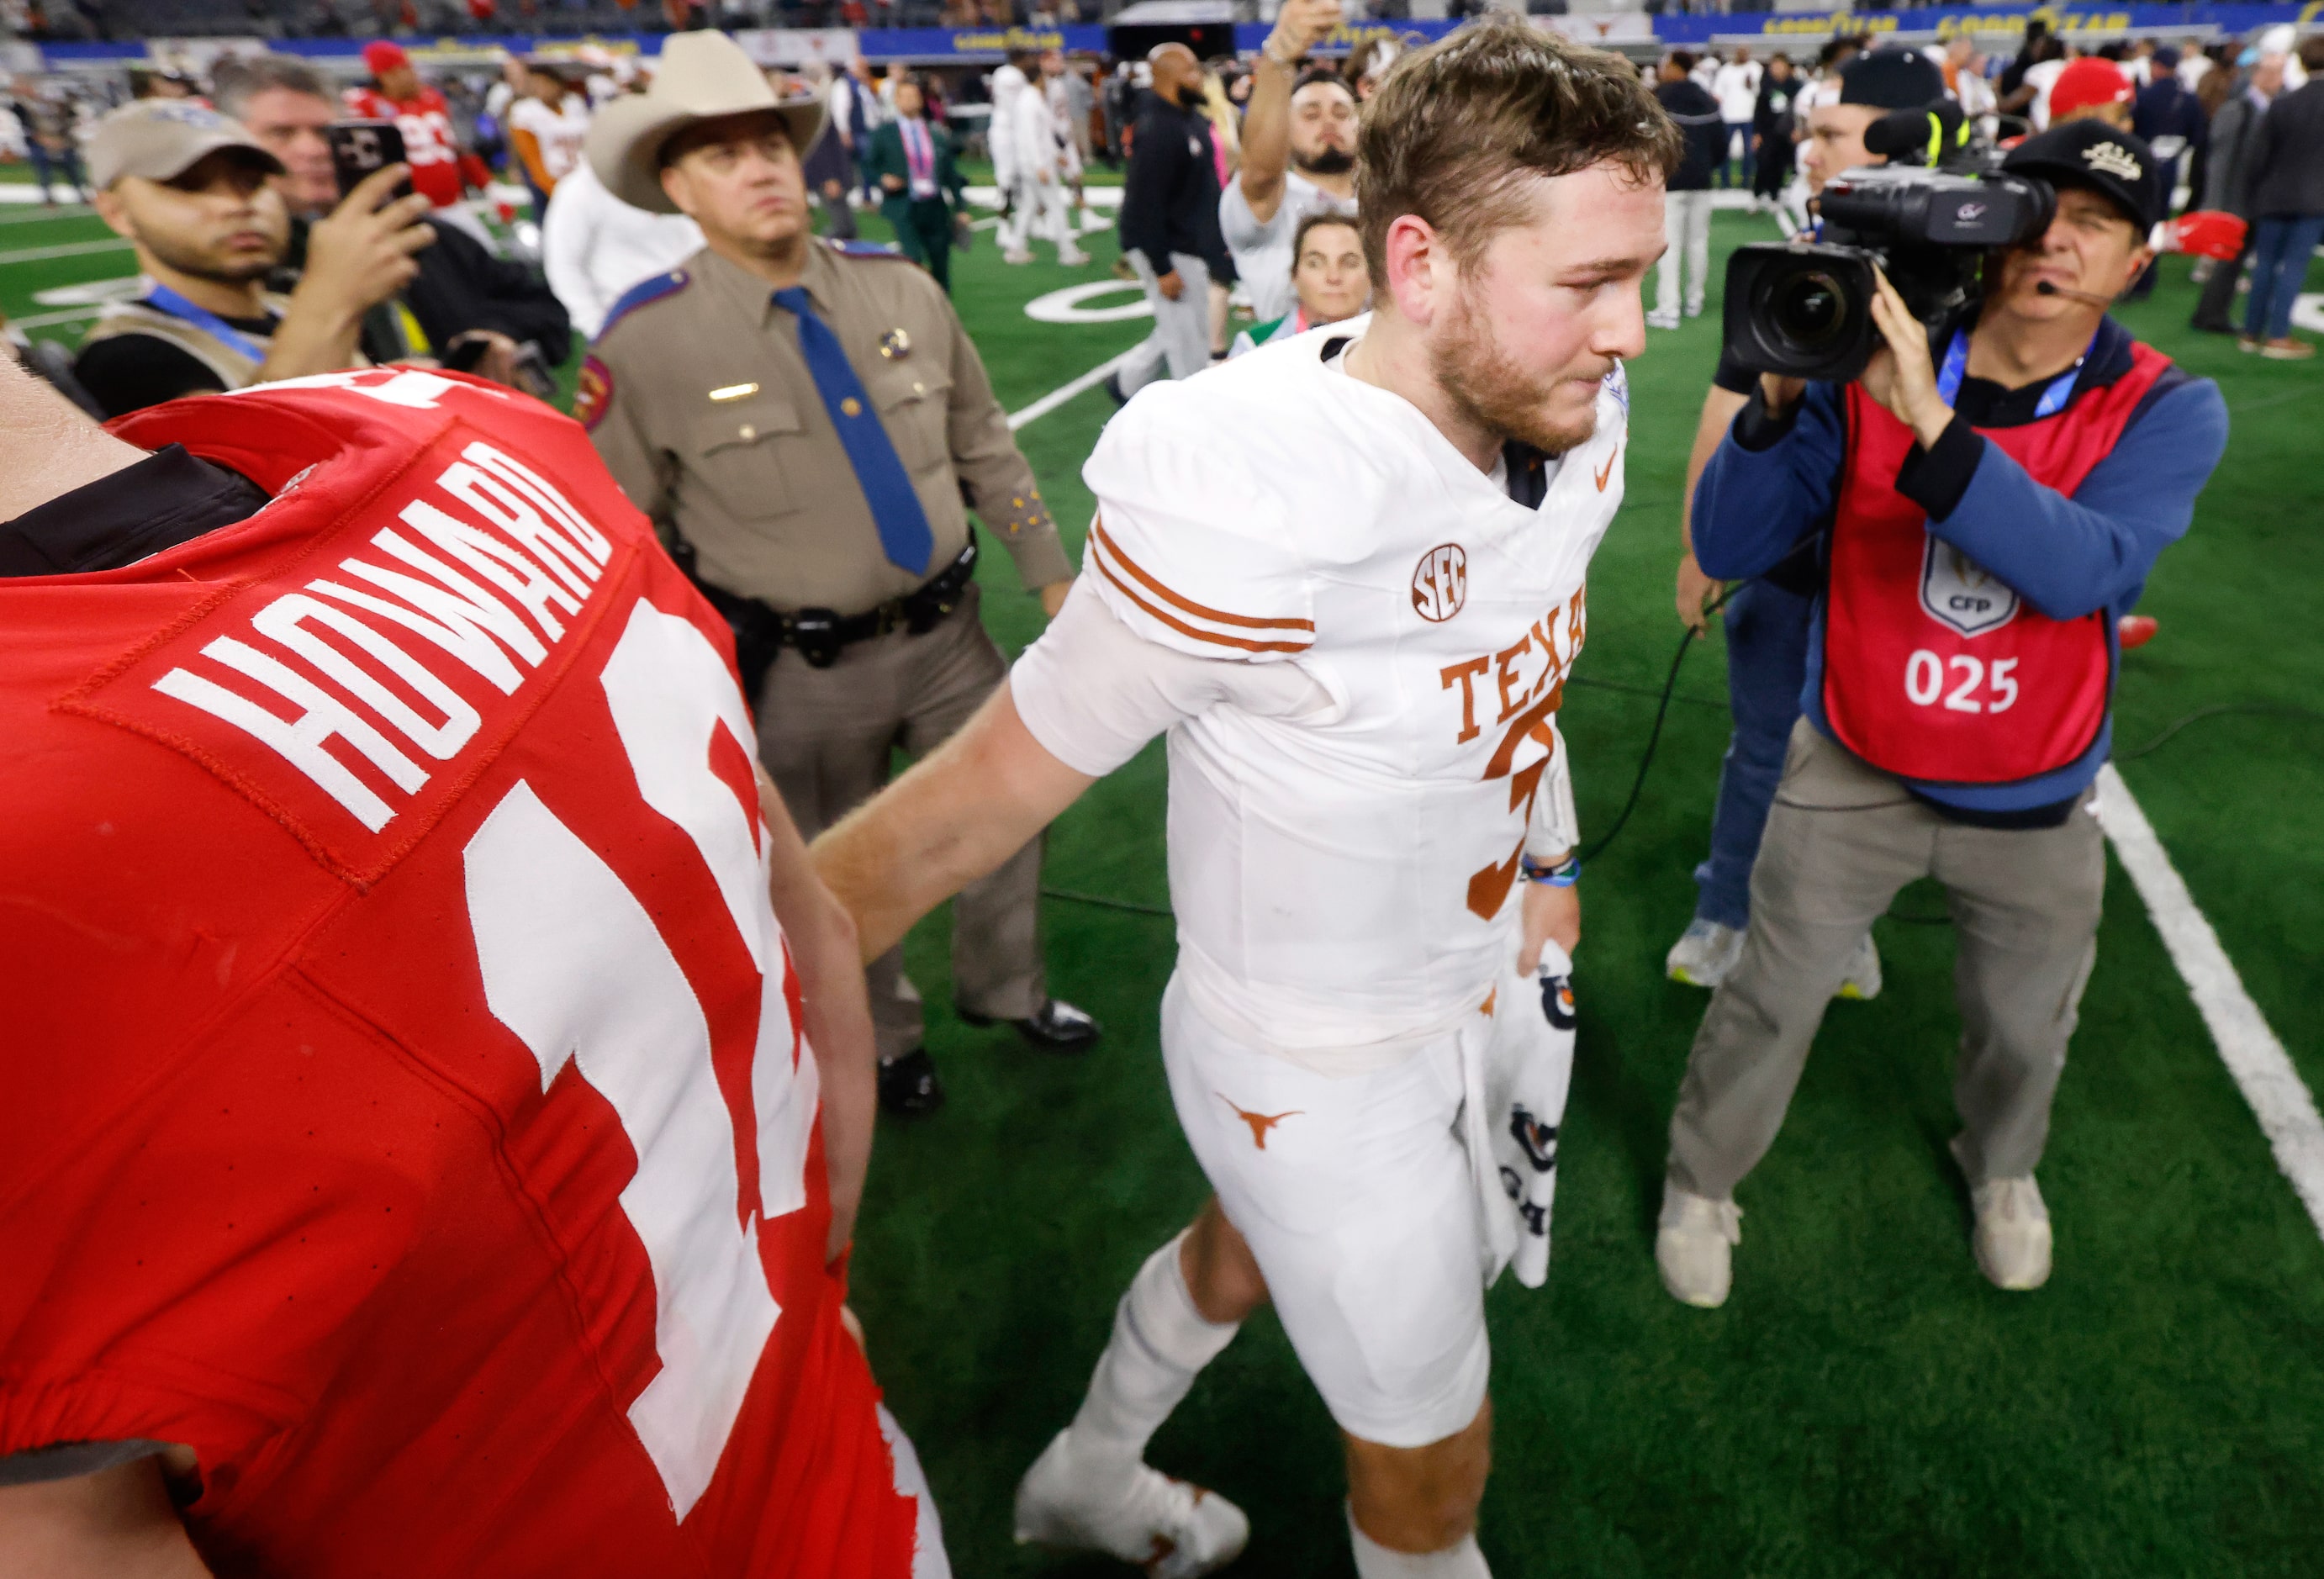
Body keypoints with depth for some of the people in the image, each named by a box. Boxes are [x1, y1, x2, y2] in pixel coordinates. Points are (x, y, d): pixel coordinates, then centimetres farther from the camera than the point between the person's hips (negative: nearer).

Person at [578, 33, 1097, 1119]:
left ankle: (1003, 989, 46)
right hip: (803, 672, -3)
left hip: (947, 633, 4)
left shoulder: (901, 290, -1)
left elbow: (987, 450, 6)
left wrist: (1052, 576, 5)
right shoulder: (645, 344, -13)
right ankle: (883, 1040, 45)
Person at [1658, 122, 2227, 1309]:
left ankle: (2001, 1166, 56)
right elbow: (1727, 550, -16)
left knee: (2022, 1029, 22)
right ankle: (1700, 1183, 35)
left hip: (2033, 803, 2)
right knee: (1769, 1006, 7)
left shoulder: (2167, 411, -12)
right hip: (1855, 773, -1)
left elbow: (2082, 571, -31)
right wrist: (1781, 399, -32)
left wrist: (1928, 423, -41)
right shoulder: (1868, 369, -12)